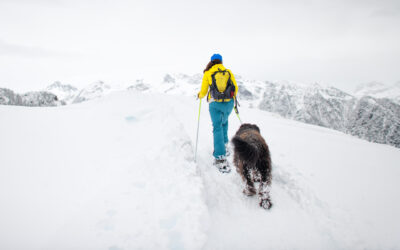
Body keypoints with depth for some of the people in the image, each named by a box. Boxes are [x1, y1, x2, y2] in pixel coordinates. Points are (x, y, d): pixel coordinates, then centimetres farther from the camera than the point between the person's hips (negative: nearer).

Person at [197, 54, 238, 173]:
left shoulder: (207, 73, 2)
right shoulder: (228, 72, 7)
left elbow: (203, 91, 3)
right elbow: (235, 88, 7)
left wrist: (199, 95, 26)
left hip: (215, 104, -2)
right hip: (229, 103, 3)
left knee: (217, 128, -3)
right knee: (224, 122, 30)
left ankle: (220, 157, -13)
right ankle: (224, 145, 30)